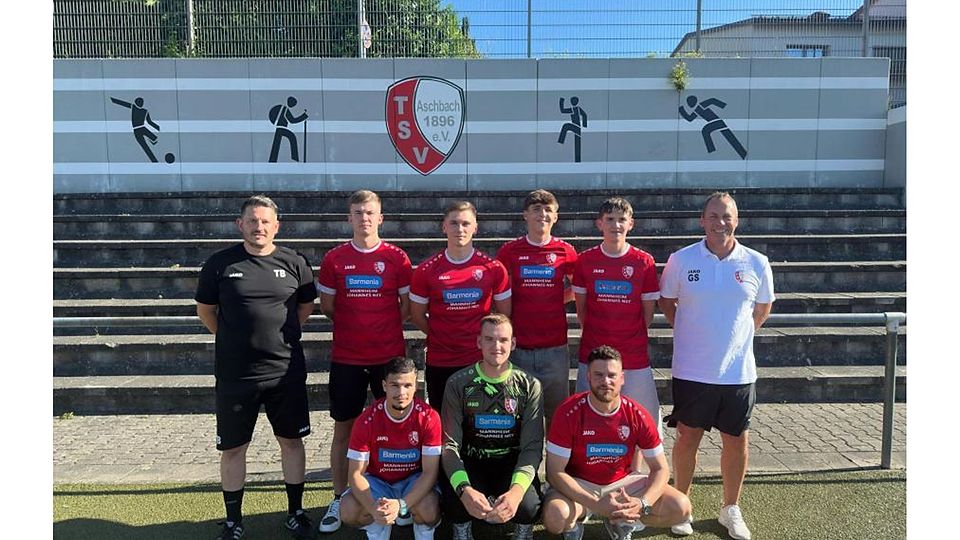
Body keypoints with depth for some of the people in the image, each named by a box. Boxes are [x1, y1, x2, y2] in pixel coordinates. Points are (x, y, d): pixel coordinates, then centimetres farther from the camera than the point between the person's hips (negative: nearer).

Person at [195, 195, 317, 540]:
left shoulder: (294, 263, 0)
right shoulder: (220, 263, -2)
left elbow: (306, 308, 12)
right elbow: (205, 310, 9)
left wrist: (282, 335, 6)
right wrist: (235, 340, 7)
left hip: (287, 371, 1)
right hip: (235, 373, 0)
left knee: (291, 440, 11)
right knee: (233, 448, 9)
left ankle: (295, 512, 28)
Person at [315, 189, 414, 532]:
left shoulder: (397, 258, -2)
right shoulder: (334, 259, 0)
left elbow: (407, 305, 4)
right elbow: (327, 305, 7)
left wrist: (384, 327, 1)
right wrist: (353, 326, 8)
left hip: (390, 355, 0)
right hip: (346, 358, 1)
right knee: (343, 427, 8)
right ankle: (339, 499, 21)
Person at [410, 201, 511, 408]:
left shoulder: (494, 268, -2)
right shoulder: (426, 270, -3)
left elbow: (504, 314, 6)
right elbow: (417, 316, 6)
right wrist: (442, 337, 3)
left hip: (481, 361, 0)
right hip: (439, 362, 0)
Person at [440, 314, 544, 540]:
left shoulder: (529, 386, -5)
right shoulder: (458, 383, -6)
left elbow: (532, 447, -11)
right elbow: (450, 444, -11)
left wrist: (517, 490, -31)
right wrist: (465, 489, -31)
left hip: (512, 463, 0)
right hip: (471, 463, 0)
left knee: (527, 506, -30)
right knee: (455, 504, -31)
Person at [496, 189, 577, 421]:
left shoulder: (566, 252, 2)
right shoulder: (509, 251, 1)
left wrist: (554, 301, 3)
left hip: (555, 347, 1)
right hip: (519, 347, 0)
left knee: (558, 412, 10)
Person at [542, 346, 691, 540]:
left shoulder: (638, 415, -13)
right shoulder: (569, 412, -21)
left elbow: (660, 469, -7)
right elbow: (555, 472, -20)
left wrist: (642, 504, -28)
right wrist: (596, 505, -32)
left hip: (622, 482, 3)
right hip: (578, 484, -2)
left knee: (681, 508, -16)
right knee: (555, 517, -35)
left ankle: (621, 521, 10)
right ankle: (574, 523, 5)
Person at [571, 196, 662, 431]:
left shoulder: (644, 261, -3)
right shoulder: (585, 260, -1)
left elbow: (648, 311, 4)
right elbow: (581, 308, 7)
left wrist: (633, 339, 5)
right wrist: (596, 334, 5)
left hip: (635, 358, 0)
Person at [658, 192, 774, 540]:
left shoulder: (757, 263, -2)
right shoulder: (681, 260, -5)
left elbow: (762, 309, 14)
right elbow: (666, 302, 8)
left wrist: (736, 335, 10)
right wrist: (690, 332, 6)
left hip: (738, 370, 2)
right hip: (691, 370, -1)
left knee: (737, 441, 12)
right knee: (687, 437, 10)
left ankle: (731, 508, 32)